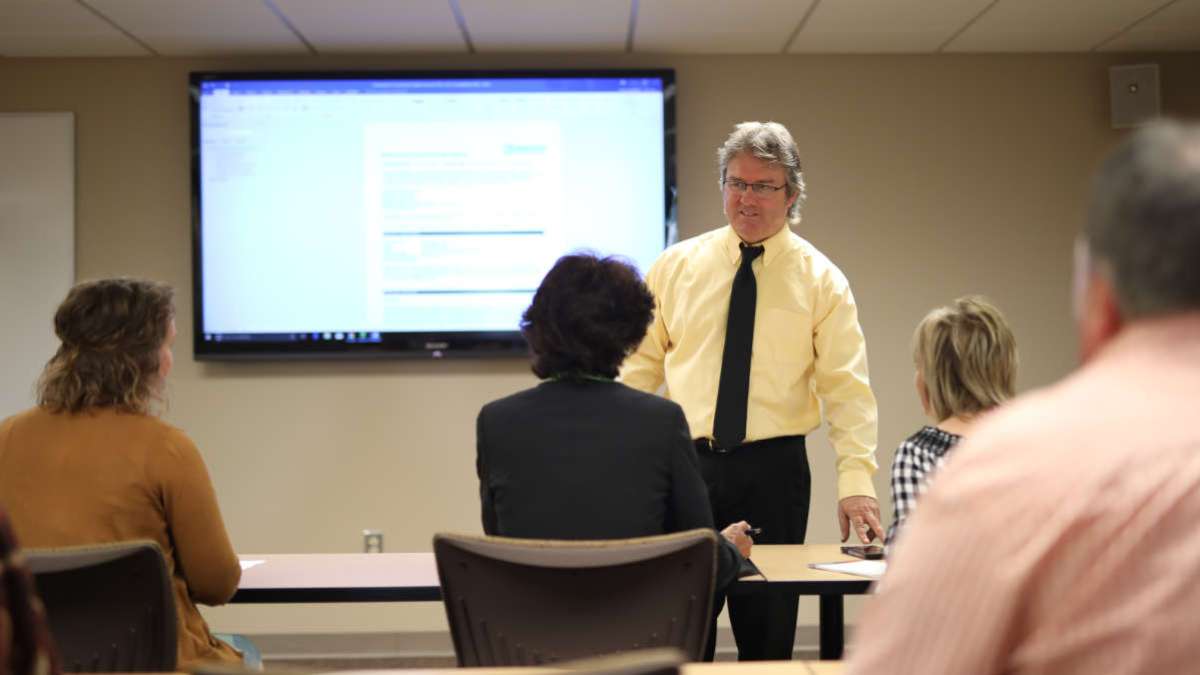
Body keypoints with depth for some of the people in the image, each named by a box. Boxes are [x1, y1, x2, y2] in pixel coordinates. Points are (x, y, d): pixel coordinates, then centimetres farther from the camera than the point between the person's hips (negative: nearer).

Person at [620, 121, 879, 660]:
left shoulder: (820, 280, 0)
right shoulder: (677, 266, 5)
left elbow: (847, 387, -5)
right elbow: (641, 364, 7)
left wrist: (856, 482, -16)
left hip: (773, 470, -1)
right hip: (685, 463, 1)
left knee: (769, 629, 5)